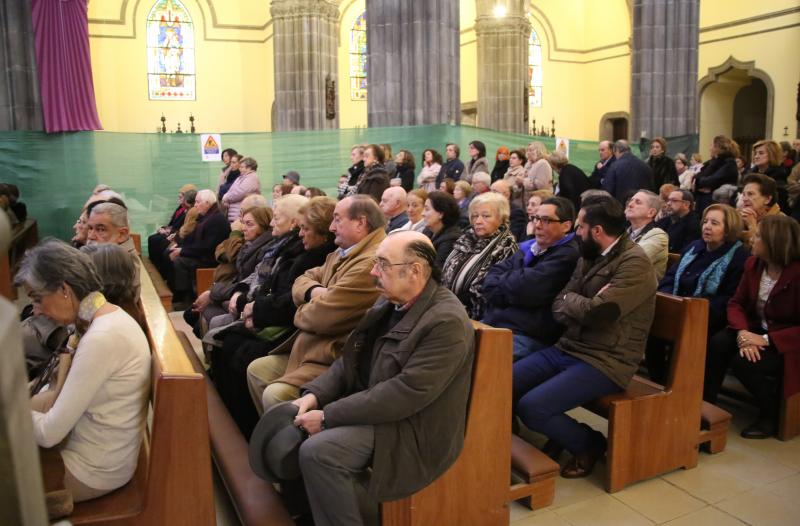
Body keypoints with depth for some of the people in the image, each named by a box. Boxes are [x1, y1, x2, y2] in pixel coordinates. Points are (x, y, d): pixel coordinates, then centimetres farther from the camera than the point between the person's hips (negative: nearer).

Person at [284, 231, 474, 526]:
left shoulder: (446, 321, -23)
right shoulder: (390, 303, 5)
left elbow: (406, 394, -27)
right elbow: (351, 360, 9)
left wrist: (328, 416, -24)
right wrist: (314, 395, -9)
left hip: (411, 428, -9)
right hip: (369, 406, 9)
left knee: (316, 452, -23)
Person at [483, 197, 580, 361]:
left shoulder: (568, 255, -9)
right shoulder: (528, 248, 19)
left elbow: (525, 288, -18)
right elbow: (491, 276, 12)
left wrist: (502, 280, 2)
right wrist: (510, 290, -8)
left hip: (527, 336, -8)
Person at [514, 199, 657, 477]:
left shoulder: (635, 263, -15)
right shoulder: (588, 258, 11)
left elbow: (596, 314, -24)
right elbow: (559, 308, 6)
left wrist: (570, 299, -4)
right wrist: (584, 306, -16)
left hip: (604, 361, -8)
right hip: (568, 347, 8)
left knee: (531, 407, -23)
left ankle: (589, 443, 7)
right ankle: (560, 433, 17)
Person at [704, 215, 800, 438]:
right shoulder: (753, 264, -1)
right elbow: (736, 303, 1)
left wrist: (766, 340, -28)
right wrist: (742, 332, -18)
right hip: (757, 329, 6)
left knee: (743, 362, -28)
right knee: (717, 344, -22)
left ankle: (772, 415, 0)